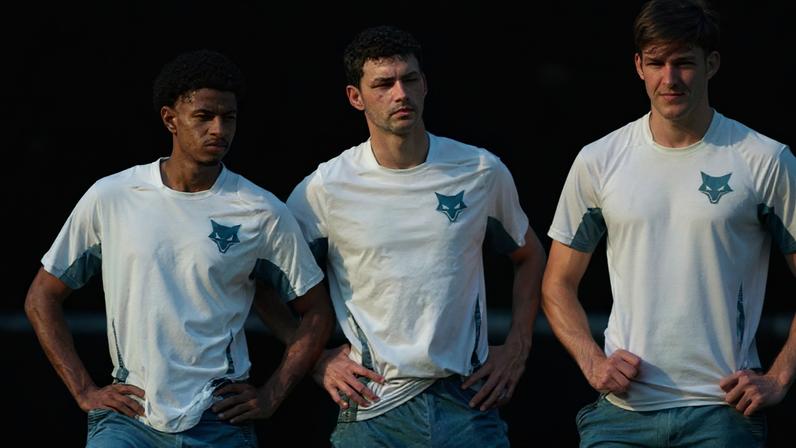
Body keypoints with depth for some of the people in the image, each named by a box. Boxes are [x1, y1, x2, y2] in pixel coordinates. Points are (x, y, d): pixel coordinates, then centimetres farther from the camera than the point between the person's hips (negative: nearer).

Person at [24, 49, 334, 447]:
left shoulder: (262, 213, 1)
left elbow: (316, 312, 10)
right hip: (129, 413, 0)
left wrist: (270, 397, 1)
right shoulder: (110, 198, 1)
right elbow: (42, 298, 9)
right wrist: (85, 392, 2)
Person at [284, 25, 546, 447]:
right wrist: (318, 360, 0)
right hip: (371, 409, -1)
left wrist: (517, 348, 9)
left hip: (467, 401, 1)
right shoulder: (324, 188, -3)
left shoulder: (481, 171, 2)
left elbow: (528, 256, 18)